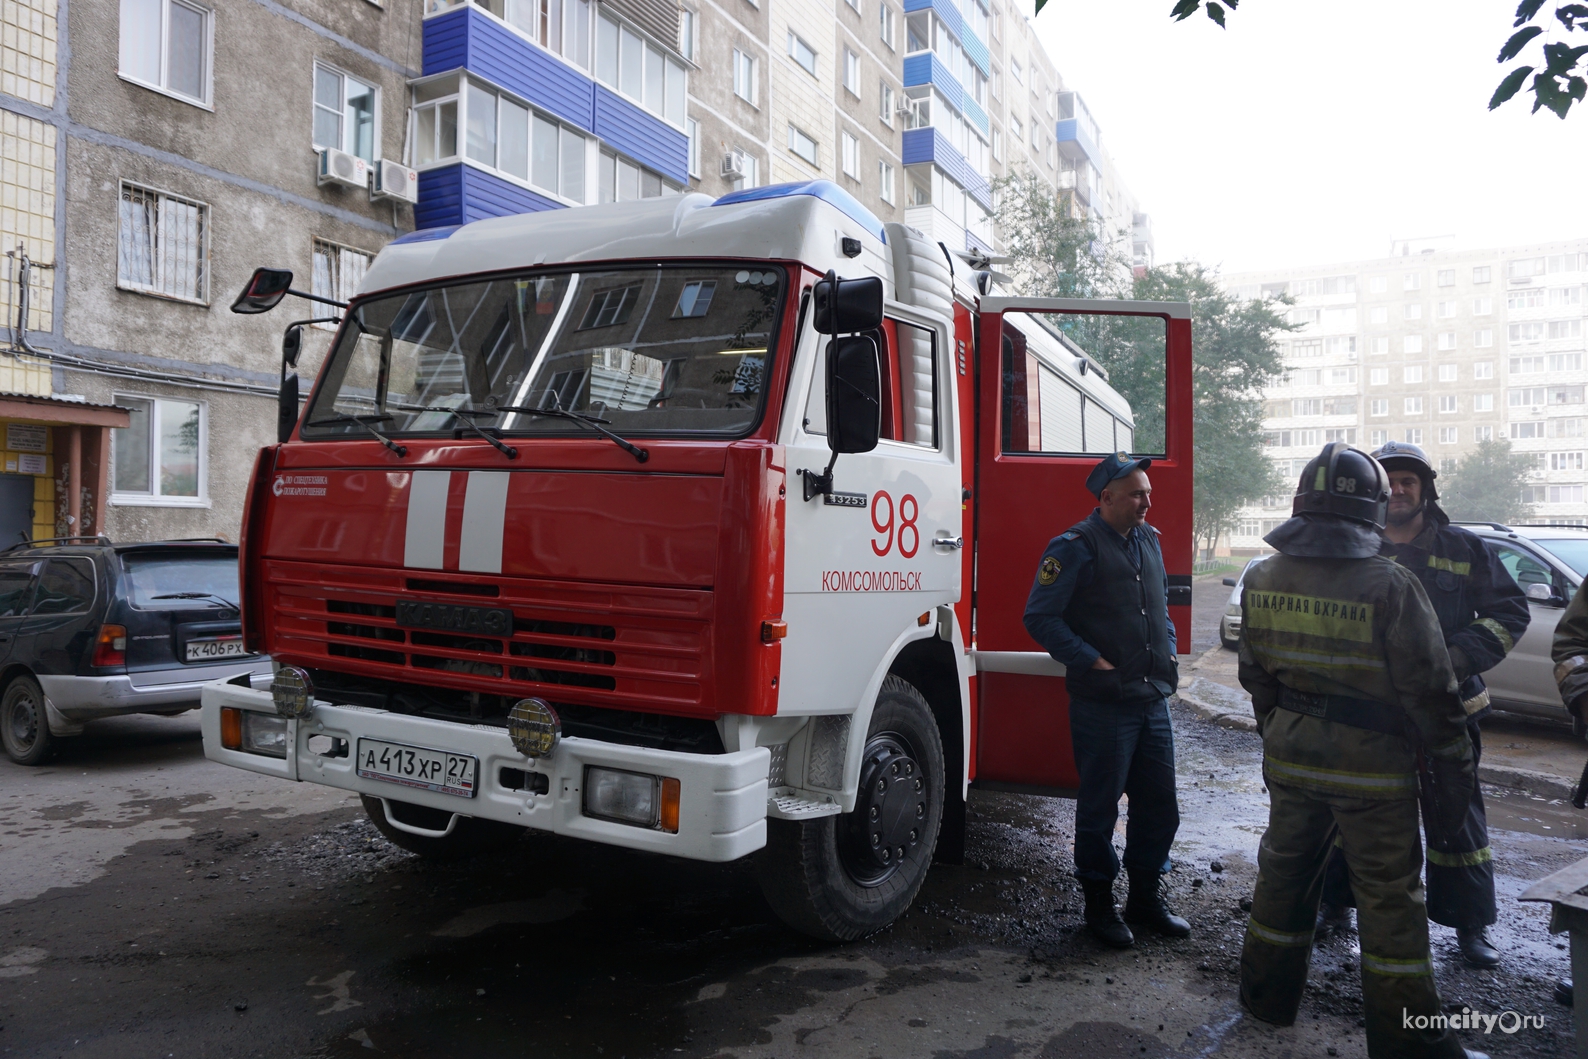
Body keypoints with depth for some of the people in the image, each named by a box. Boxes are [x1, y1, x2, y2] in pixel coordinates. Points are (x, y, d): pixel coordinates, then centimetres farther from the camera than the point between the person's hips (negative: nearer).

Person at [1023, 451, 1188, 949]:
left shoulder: (1148, 540, 13)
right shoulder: (1076, 547, -12)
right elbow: (1040, 617, -15)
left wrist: (1168, 652, 14)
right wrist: (1092, 661, -17)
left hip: (1153, 700, 7)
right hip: (1103, 705, -7)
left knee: (1159, 805, 14)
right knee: (1099, 809, 5)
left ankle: (1146, 897, 31)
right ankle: (1099, 903, 20)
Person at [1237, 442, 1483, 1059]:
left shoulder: (1261, 581, -3)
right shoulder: (1389, 586, -19)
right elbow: (1430, 692, -14)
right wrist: (1453, 769, -3)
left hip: (1290, 754, 5)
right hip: (1372, 764, -4)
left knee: (1285, 870, 19)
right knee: (1388, 896, 8)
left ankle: (1268, 997, 33)